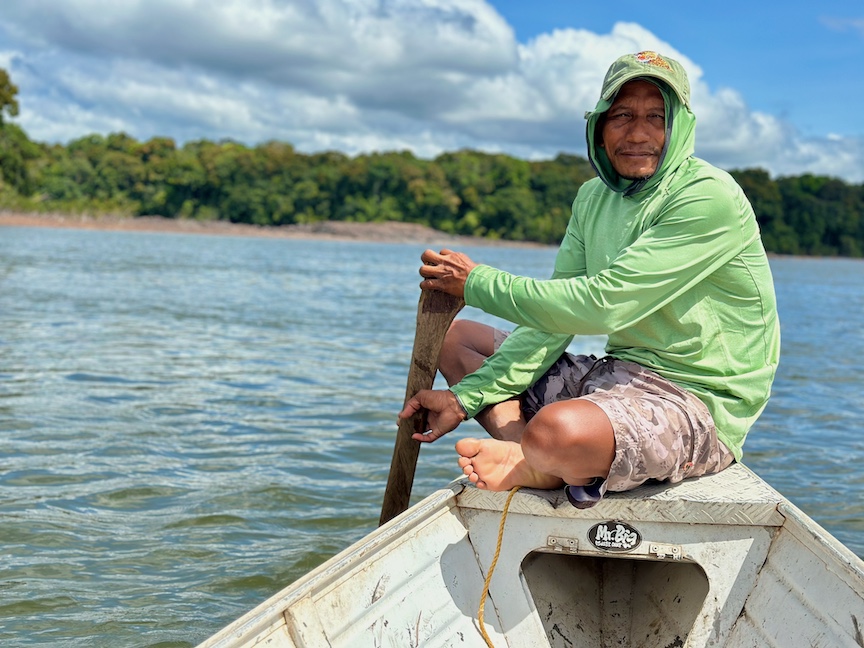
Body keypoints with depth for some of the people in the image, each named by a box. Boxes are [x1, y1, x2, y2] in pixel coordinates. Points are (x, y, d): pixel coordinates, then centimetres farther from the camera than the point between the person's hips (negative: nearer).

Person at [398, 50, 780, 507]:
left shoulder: (709, 197, -17)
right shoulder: (594, 197, 9)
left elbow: (600, 306, -24)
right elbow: (554, 320, 4)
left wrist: (477, 283, -13)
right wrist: (467, 396, -9)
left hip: (695, 400, -9)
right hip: (616, 374, 9)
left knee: (557, 430, -40)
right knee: (452, 336, 8)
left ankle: (538, 469, -3)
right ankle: (531, 456, -15)